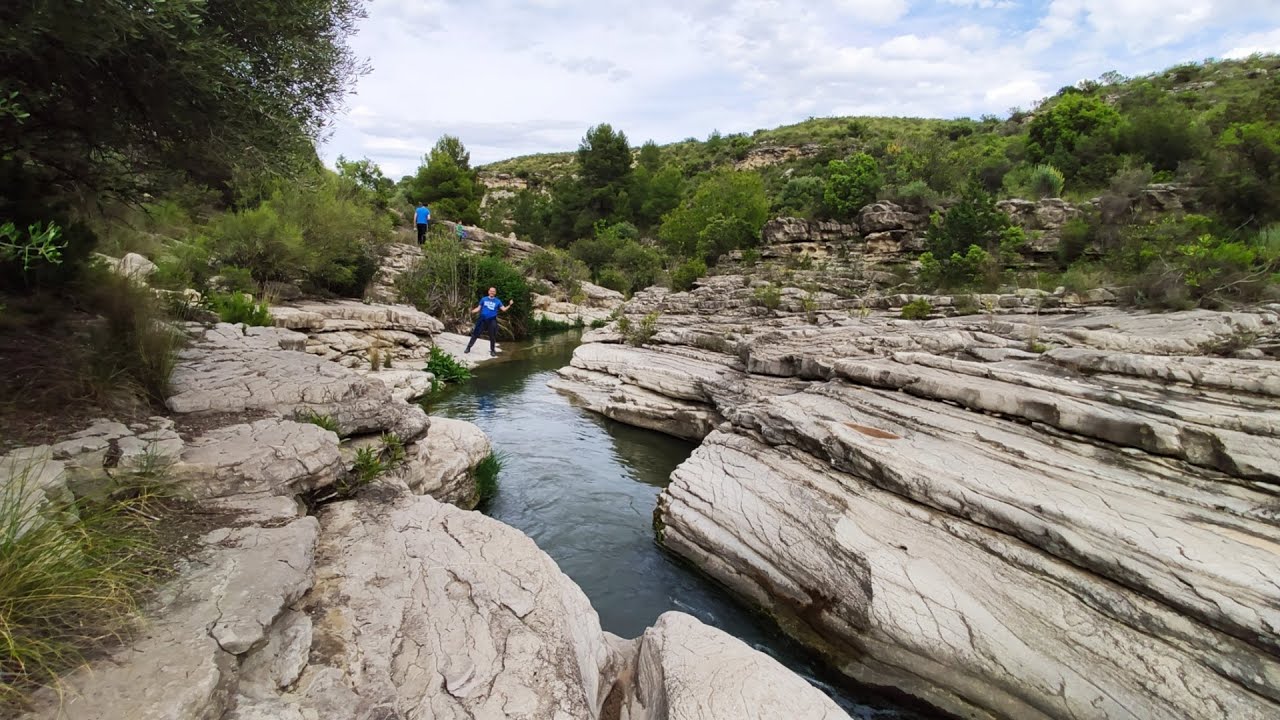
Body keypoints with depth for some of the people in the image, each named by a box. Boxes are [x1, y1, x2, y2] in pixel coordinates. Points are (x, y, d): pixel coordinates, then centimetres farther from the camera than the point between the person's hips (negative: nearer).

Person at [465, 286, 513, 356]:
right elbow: (478, 308, 7)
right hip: (482, 319, 0)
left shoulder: (497, 301, 6)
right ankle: (468, 347, 9)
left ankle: (492, 350, 21)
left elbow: (503, 309, 1)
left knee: (492, 336, 6)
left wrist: (509, 305, -15)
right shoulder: (483, 299, 6)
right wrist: (472, 311, -11)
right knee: (475, 334, -1)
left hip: (492, 321, 0)